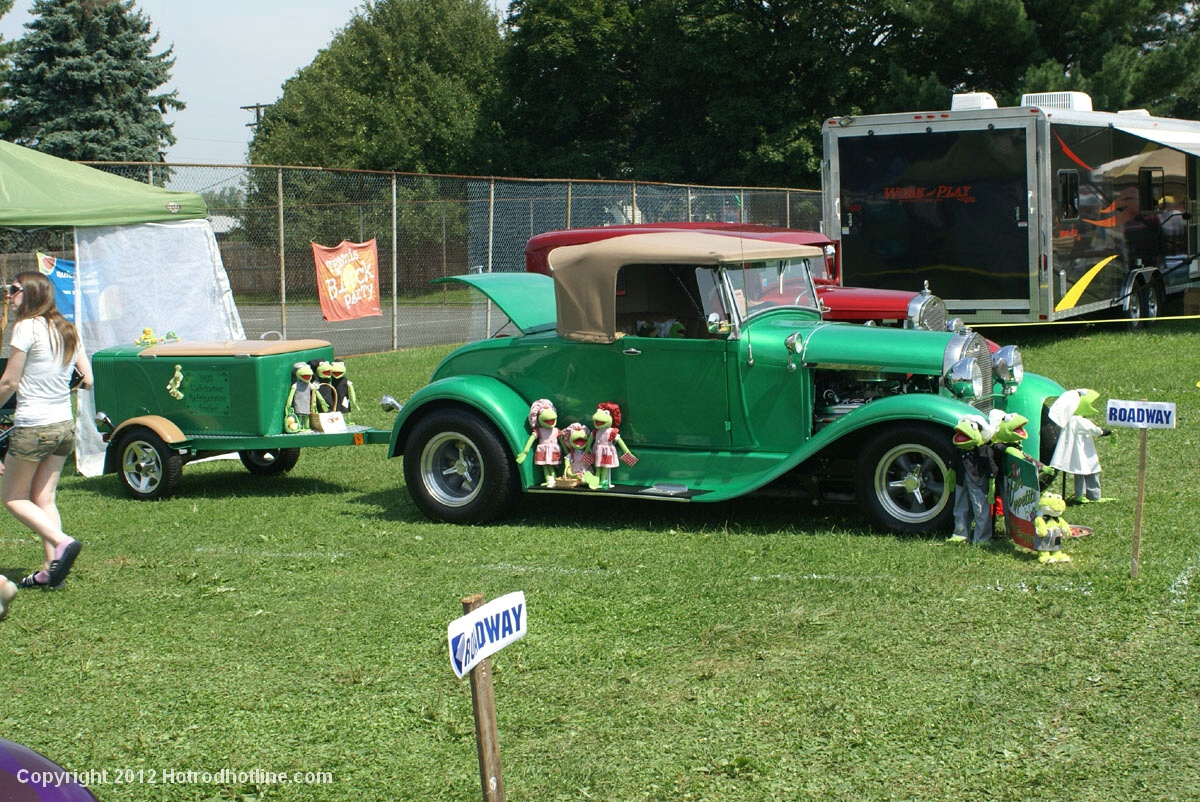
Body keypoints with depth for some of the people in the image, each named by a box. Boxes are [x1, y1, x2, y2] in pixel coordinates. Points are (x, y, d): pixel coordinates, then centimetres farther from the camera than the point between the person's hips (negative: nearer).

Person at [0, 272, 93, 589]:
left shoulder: (27, 327, -13)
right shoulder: (67, 329, 7)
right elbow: (87, 380, 9)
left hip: (32, 427, -7)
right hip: (65, 425, 7)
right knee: (44, 497, 11)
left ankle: (62, 541, -12)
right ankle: (50, 570, 4)